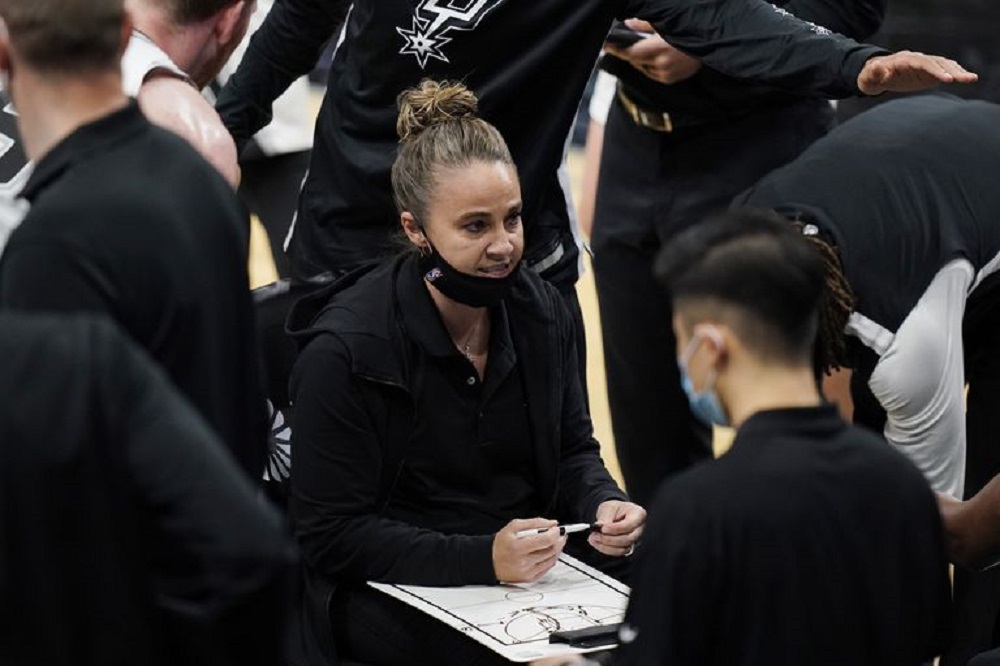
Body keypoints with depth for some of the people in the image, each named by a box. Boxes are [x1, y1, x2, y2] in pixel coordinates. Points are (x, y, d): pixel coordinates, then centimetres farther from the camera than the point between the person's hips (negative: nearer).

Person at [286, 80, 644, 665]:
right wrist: (483, 558, -25)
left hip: (533, 566, 6)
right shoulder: (345, 349, -15)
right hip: (394, 595, -6)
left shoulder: (540, 310, 3)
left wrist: (603, 506, -9)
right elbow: (333, 538, -14)